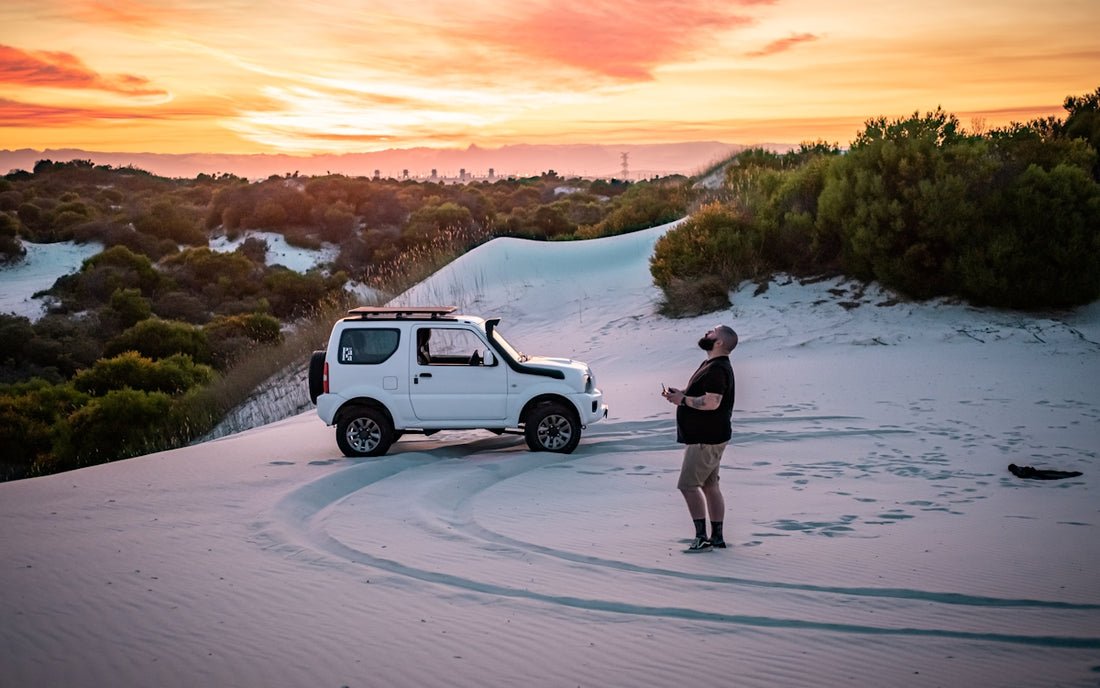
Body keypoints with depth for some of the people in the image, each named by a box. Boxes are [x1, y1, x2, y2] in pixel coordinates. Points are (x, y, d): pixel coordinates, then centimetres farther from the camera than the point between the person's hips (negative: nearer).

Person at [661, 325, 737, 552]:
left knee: (688, 485, -9)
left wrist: (683, 400, -19)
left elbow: (711, 402, -30)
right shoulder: (710, 365, 15)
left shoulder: (717, 369, -20)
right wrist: (681, 393, 8)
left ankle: (702, 537, -8)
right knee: (709, 485, 13)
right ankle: (717, 536, 17)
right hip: (707, 437, 11)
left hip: (706, 440, -11)